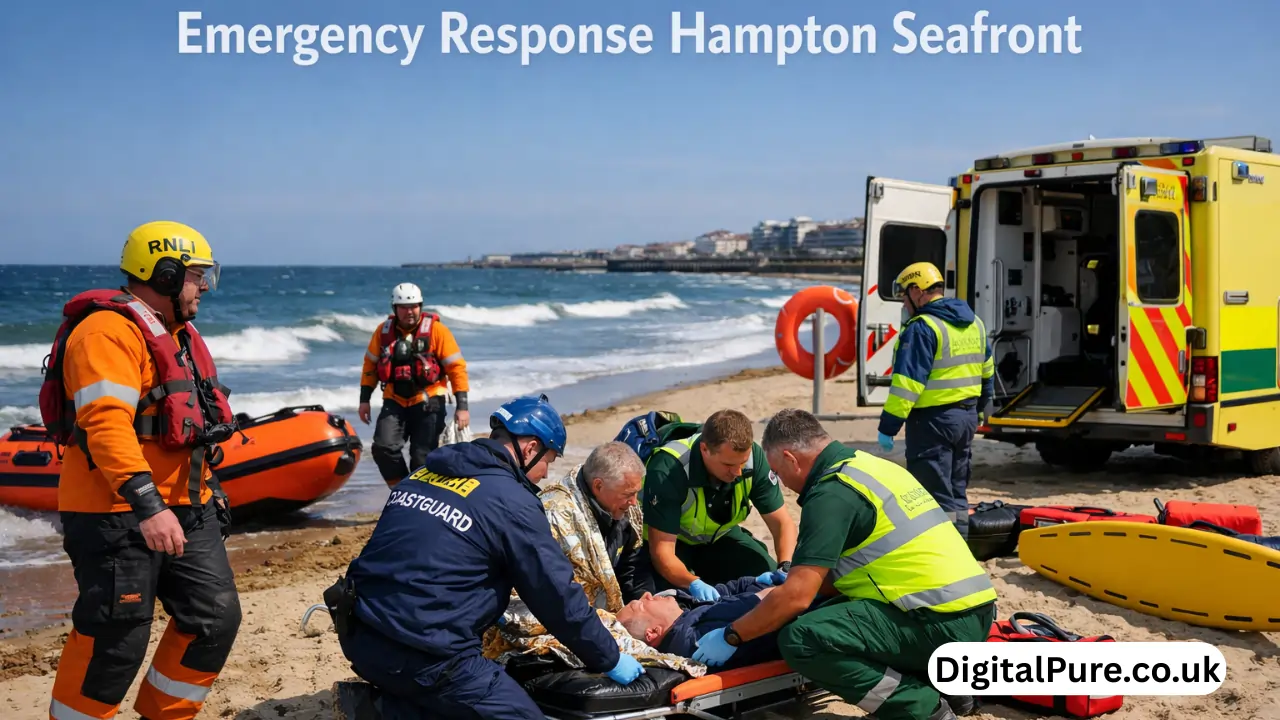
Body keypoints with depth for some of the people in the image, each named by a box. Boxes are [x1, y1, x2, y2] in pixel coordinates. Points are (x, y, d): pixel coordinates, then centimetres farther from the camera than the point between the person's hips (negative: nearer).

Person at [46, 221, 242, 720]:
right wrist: (148, 507, -31)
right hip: (118, 514, -10)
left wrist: (207, 487, 27)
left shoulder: (174, 333, 18)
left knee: (215, 618, 9)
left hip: (186, 509, 10)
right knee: (116, 641, -5)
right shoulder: (110, 332, -15)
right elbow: (107, 425, -26)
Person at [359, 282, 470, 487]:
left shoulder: (436, 330, -7)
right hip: (394, 401, 3)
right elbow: (370, 364, 14)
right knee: (383, 448, -13)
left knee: (422, 457, -6)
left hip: (428, 402, -3)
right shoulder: (384, 331, 4)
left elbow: (456, 367, -7)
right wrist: (364, 399, 10)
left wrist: (462, 405, -11)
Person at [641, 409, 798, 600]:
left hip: (717, 537, 4)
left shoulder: (753, 456, -24)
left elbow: (782, 523, -16)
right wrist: (693, 583, -53)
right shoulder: (669, 470, -36)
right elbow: (661, 550, -35)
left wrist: (786, 568, -36)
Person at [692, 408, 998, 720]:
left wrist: (731, 637, -3)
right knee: (828, 613, 24)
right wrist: (796, 579, 33)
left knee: (801, 639, -16)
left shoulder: (832, 492, -11)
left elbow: (797, 597, -15)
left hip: (942, 624, -10)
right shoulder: (872, 466, 16)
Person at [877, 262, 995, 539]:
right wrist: (978, 408, 31)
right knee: (957, 492, 17)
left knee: (934, 496, -3)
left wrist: (888, 427, -18)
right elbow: (987, 372, 20)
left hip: (932, 419, -9)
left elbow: (907, 383, -22)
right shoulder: (974, 324, 11)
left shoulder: (922, 328, -17)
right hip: (967, 417, 9)